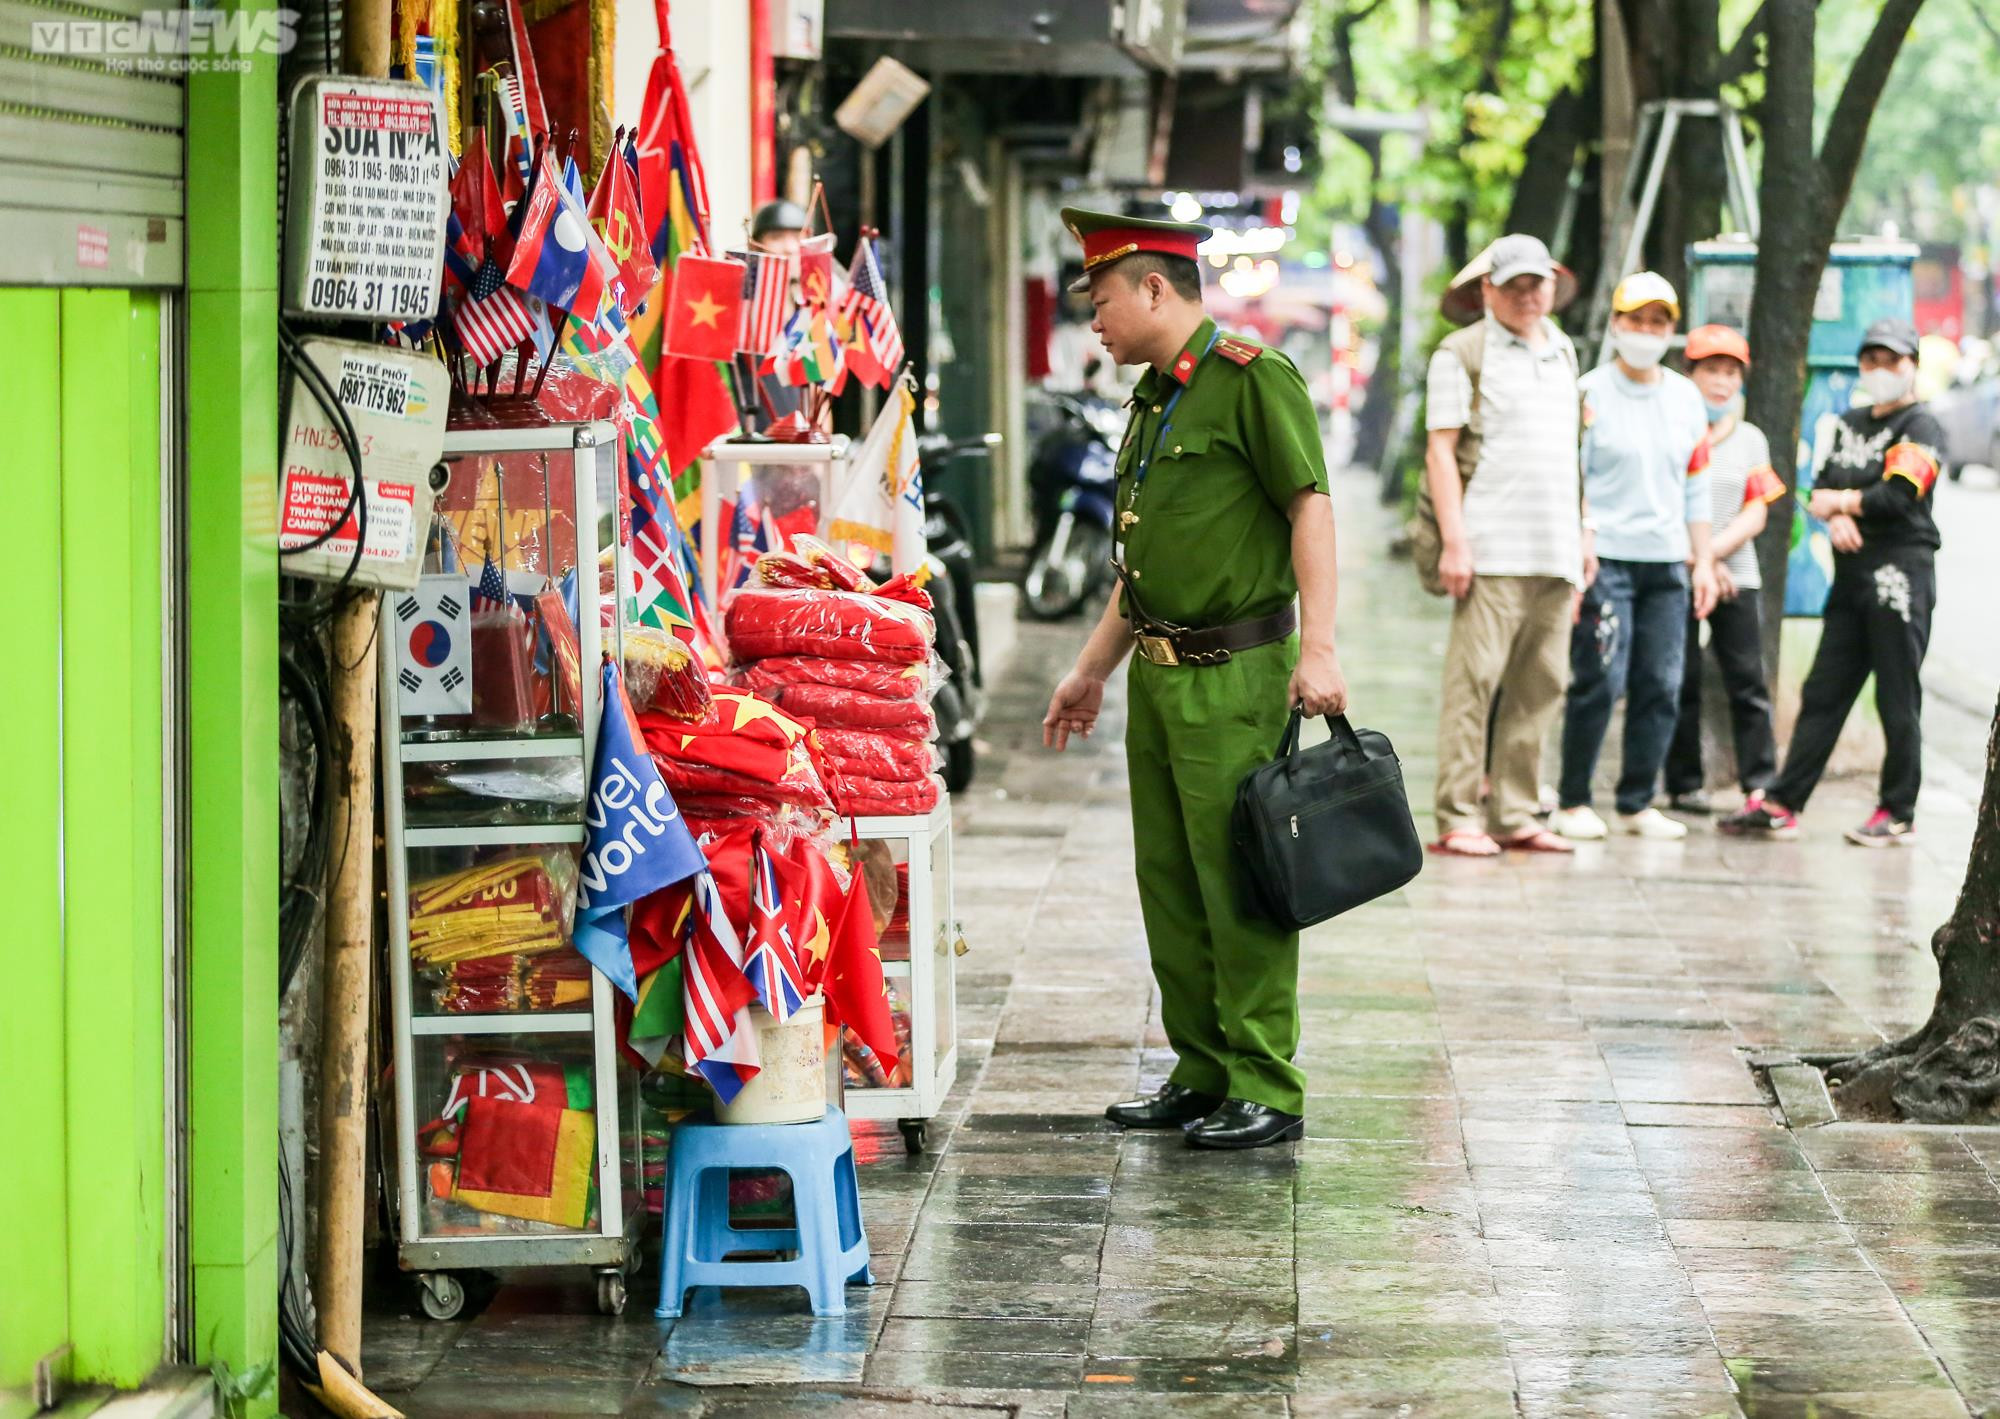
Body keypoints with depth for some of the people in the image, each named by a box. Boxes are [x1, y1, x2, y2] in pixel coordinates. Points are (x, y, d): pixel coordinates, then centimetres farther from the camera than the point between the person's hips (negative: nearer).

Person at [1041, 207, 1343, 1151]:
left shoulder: (1252, 378, -10)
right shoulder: (1154, 396, 17)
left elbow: (1310, 507, -14)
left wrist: (1317, 648, -22)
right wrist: (1091, 672, 24)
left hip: (1235, 677, -9)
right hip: (1157, 673, 9)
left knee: (1240, 886, -6)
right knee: (1168, 879, 11)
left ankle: (1267, 1092, -1)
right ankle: (1203, 1074, 19)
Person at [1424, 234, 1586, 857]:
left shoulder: (1563, 352, 21)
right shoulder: (1463, 353, 1)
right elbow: (1441, 450, -4)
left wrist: (1582, 535, 22)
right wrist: (1454, 540, -13)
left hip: (1555, 552, 6)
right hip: (1492, 548, -6)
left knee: (1540, 687, 4)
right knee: (1473, 680, -10)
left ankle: (1515, 815, 8)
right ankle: (1457, 818, -8)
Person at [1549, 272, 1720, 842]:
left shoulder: (1687, 398, 14)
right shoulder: (1590, 394, -2)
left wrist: (1702, 560, 14)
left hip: (1666, 560, 5)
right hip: (1605, 557, -5)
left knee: (1661, 685, 2)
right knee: (1600, 682, -10)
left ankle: (1637, 802, 11)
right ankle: (1572, 803, 0)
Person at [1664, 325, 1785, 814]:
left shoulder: (1750, 439, 13)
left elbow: (1755, 515, 6)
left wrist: (1713, 552, -10)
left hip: (1736, 576, 2)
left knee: (1748, 681, -5)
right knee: (1682, 682, 0)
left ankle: (1761, 783, -5)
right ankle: (1685, 784, 6)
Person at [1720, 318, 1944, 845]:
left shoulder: (1920, 426, -5)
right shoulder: (1849, 424, 20)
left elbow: (1897, 496, -17)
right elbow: (1820, 494, 14)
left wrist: (1842, 500, -2)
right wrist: (1838, 516, -8)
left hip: (1902, 570, -8)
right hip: (1852, 575, 8)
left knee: (1898, 699, -4)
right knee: (1823, 693, 6)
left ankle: (1898, 812, 3)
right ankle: (1782, 805, 6)